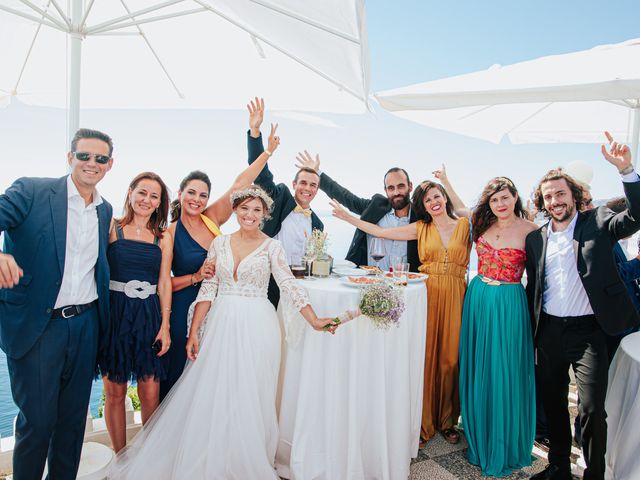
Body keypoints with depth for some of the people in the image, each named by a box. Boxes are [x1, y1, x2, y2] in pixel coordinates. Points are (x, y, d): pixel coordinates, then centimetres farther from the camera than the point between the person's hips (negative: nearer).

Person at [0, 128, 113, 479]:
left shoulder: (106, 210, 8)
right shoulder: (31, 191, -7)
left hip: (86, 325, 5)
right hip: (37, 326, -4)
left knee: (74, 416, 17)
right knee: (37, 420, 8)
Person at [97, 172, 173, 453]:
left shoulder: (163, 237, 8)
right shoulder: (112, 228, 1)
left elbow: (164, 282, 6)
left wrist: (165, 325, 1)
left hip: (149, 316, 2)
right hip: (114, 313, -1)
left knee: (150, 395, 3)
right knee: (114, 393, 7)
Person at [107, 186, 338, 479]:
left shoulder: (272, 247, -1)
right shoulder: (220, 243, 6)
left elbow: (289, 286, -6)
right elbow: (207, 289, 5)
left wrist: (315, 321, -16)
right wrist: (194, 332, 0)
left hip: (257, 327, -2)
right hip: (221, 325, 3)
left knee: (251, 398, 6)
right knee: (212, 396, 7)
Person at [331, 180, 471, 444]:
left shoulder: (465, 225, 9)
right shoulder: (420, 228, 8)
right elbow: (380, 232, 6)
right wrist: (347, 217, 4)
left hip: (454, 296, 0)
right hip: (427, 294, 0)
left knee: (449, 357, 5)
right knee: (424, 356, 1)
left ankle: (446, 420, 24)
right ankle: (423, 421, 15)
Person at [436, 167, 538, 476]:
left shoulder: (530, 230, -8)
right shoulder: (483, 224, 5)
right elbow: (461, 210, 24)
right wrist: (445, 182, 27)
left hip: (509, 305, -4)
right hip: (477, 301, 5)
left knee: (504, 374, 5)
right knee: (476, 372, 14)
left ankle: (503, 448, 26)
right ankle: (479, 440, 34)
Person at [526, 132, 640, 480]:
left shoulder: (598, 223, 0)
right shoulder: (535, 239, 7)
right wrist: (530, 328, 9)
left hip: (587, 330, -4)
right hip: (549, 331, 4)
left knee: (591, 409, -4)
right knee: (553, 403, 16)